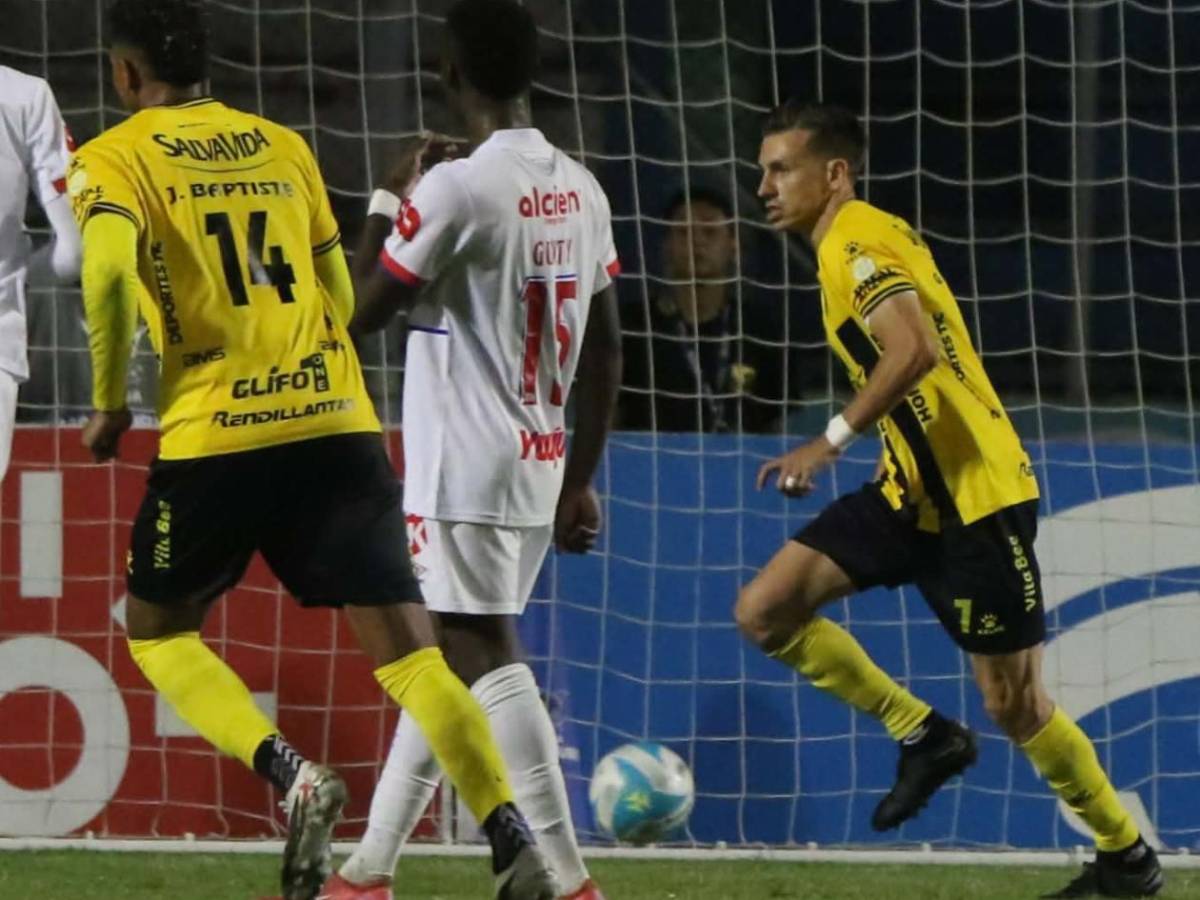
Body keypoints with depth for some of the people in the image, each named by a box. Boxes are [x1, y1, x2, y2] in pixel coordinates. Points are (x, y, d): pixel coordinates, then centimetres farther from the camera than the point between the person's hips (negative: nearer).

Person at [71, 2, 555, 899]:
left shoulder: (114, 159, 3)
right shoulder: (283, 146, 17)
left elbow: (109, 264, -17)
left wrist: (110, 403, -5)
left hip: (213, 433, -4)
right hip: (338, 421, 4)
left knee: (157, 629, 17)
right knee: (409, 652, 0)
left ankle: (295, 777, -6)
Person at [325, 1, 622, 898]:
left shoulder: (456, 187, -15)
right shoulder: (580, 190, 8)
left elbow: (361, 312, -8)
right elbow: (605, 350, 12)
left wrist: (386, 202, 4)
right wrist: (580, 482, 19)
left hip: (463, 472, -8)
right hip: (539, 467, 8)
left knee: (487, 659, -9)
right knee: (444, 661, 15)